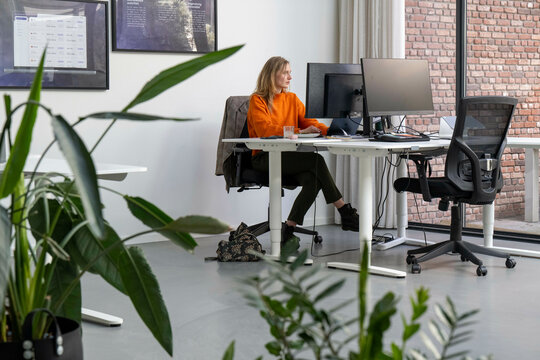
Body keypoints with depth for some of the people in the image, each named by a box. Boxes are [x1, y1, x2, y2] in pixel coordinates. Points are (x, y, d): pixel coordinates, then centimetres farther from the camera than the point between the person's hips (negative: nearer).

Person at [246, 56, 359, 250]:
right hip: (264, 159, -6)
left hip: (290, 157, 6)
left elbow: (308, 121, 11)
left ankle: (288, 230, -21)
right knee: (316, 160, -28)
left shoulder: (292, 99, 19)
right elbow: (265, 130, -15)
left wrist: (330, 130, -11)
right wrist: (299, 132, -24)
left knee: (313, 180, -28)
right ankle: (345, 212, -21)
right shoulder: (258, 100, -1)